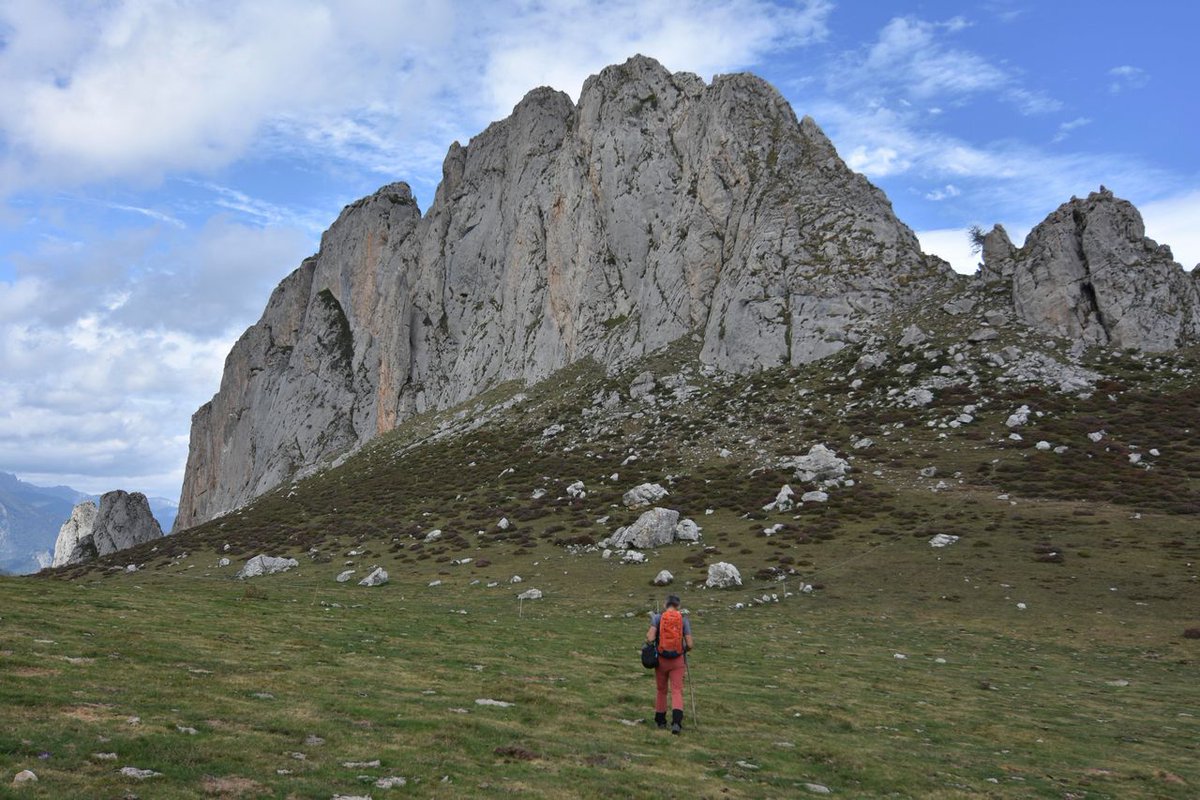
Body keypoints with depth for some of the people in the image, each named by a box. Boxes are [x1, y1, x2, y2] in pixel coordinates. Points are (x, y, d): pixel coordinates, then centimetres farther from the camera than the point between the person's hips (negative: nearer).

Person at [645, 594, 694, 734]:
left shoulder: (657, 618, -5)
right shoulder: (684, 620, -2)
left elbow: (650, 638, -16)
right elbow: (690, 644, -5)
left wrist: (647, 635, 6)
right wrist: (687, 648, 17)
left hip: (661, 659, 1)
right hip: (678, 660, -1)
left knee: (661, 690, 18)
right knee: (677, 691, 0)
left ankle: (660, 720, 30)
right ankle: (677, 722, -19)